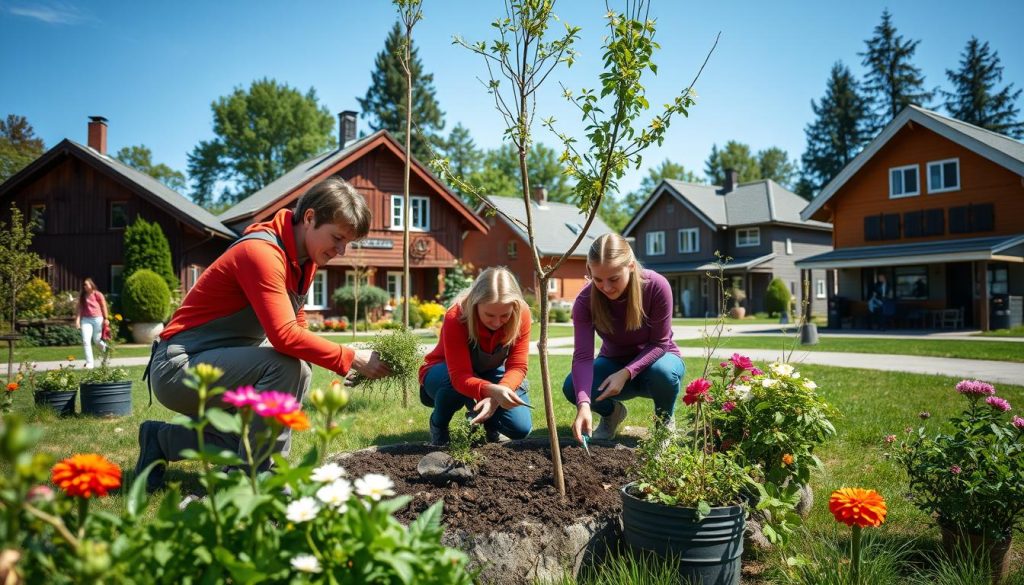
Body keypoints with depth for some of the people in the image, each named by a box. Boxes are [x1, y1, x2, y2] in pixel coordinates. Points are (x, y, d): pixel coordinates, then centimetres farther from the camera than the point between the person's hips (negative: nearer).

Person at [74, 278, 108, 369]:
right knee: (86, 341, -9)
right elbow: (80, 308, 4)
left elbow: (104, 306, 1)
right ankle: (89, 362, -6)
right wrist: (77, 319, -6)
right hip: (86, 319, 3)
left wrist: (106, 319, -1)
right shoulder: (82, 296, 7)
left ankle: (106, 349, 42)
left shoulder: (98, 294, -2)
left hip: (97, 319, -3)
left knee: (97, 340, 7)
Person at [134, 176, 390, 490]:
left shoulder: (304, 258, 5)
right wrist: (351, 358, -30)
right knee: (286, 366, -30)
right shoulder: (261, 252, -24)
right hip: (179, 366, -10)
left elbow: (296, 328, 9)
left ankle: (162, 439, 19)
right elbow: (285, 335, -35)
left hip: (223, 364, 10)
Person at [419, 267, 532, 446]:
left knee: (521, 428, -18)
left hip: (489, 373, 3)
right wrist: (493, 390, -61)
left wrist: (496, 396, -44)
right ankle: (438, 425, -5)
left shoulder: (522, 314, -26)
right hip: (445, 374, -3)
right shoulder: (455, 318, -35)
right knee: (459, 385, -39)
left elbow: (517, 366, -25)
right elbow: (460, 376, -42)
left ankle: (487, 419, 17)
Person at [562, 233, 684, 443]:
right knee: (572, 387, -26)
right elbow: (583, 356, -31)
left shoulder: (657, 286, -28)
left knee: (663, 372, -38)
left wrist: (626, 373, -34)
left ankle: (665, 422, -2)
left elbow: (659, 344, -20)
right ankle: (611, 412, 9)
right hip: (615, 363, 2)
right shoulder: (585, 300, -23)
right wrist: (584, 404, -46)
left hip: (654, 359, -1)